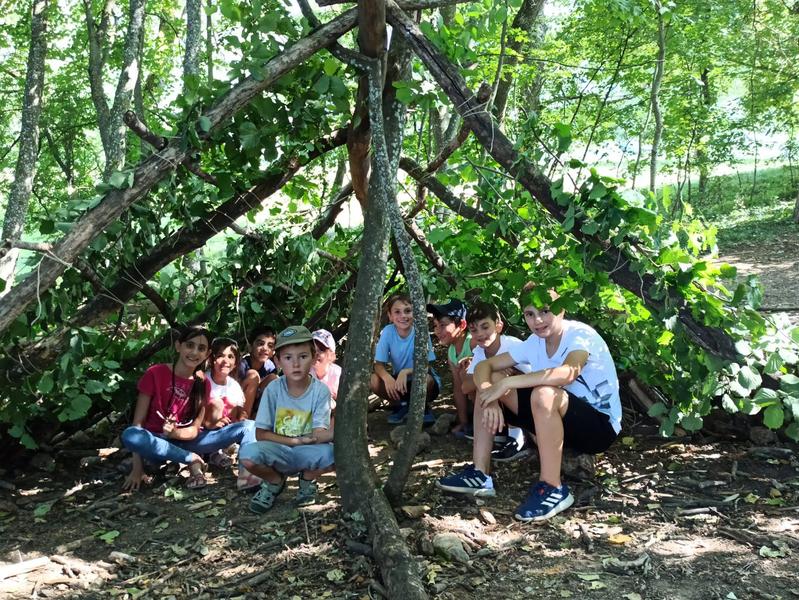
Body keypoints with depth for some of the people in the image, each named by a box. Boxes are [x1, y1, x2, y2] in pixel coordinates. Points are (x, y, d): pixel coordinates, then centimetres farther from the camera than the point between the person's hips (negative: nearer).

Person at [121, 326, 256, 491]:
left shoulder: (203, 384, -1)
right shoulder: (155, 373, -11)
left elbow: (195, 430, -3)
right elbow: (138, 421, -13)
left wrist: (175, 433, -27)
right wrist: (137, 468, -22)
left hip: (185, 442, 3)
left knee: (248, 426, -11)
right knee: (130, 435, -38)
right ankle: (194, 460, -22)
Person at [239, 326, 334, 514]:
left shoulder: (320, 390, -12)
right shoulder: (273, 389, -11)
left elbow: (318, 434, -17)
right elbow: (260, 434, -9)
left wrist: (333, 433, -41)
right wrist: (296, 440, -19)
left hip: (307, 453, 0)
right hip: (278, 452, 0)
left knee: (332, 453, -32)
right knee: (247, 454, -31)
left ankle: (308, 479, 4)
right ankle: (275, 481, 5)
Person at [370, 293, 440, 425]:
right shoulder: (387, 332, -15)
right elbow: (379, 364, -14)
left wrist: (406, 372, -40)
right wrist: (387, 378, -37)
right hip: (398, 380, 2)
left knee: (424, 379, -36)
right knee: (373, 380, -24)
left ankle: (423, 407, -2)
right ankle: (400, 406, 3)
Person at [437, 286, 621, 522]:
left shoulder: (581, 335, -20)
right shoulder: (534, 343, -1)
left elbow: (568, 373, -43)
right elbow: (484, 366, -2)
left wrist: (506, 383, -39)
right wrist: (491, 398, -24)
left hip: (600, 425, -7)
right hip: (560, 421, 7)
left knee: (544, 394, -38)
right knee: (489, 382, -3)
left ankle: (553, 489, -22)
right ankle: (480, 474, -2)